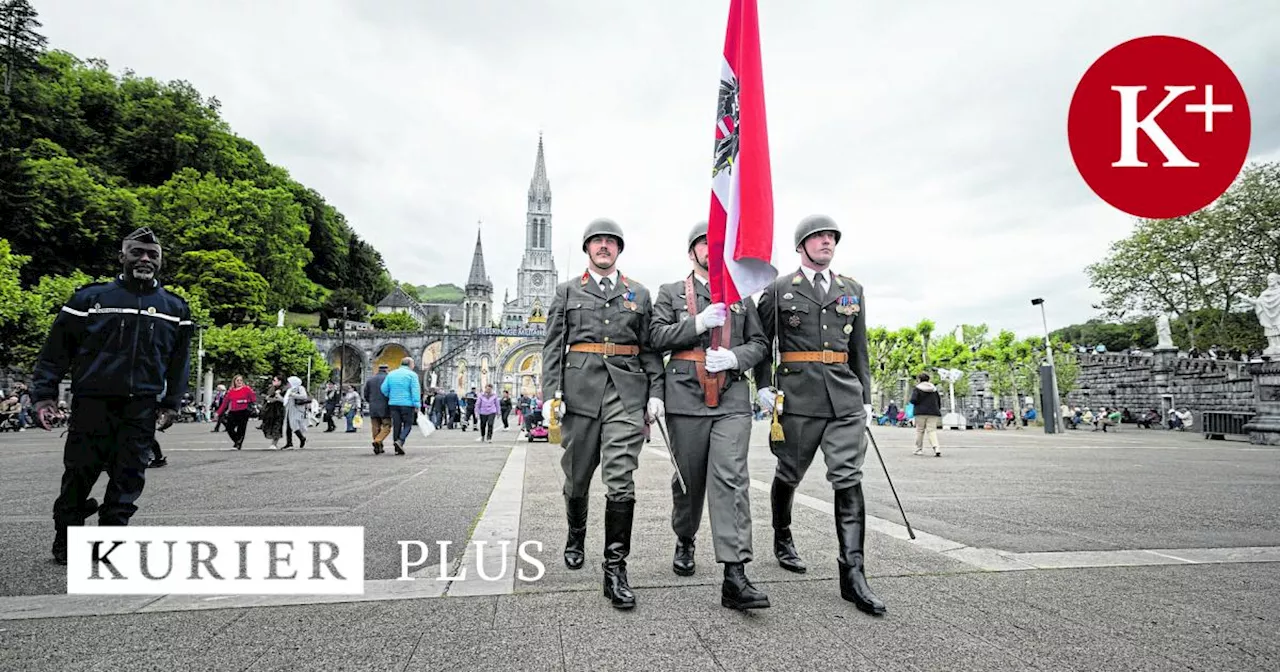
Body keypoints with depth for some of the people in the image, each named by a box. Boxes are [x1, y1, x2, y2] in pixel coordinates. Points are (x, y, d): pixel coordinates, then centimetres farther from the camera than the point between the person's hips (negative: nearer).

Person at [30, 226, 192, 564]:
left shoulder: (175, 307, 9)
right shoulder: (90, 297, 3)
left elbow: (180, 361, 12)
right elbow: (56, 349, 4)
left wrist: (171, 403, 8)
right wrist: (45, 393, -2)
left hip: (142, 407, 2)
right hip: (92, 402, -1)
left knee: (129, 477, 3)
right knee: (79, 473, 4)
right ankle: (65, 542, 21)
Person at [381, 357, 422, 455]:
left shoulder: (391, 374, 11)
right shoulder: (412, 375, -4)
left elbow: (384, 389, 5)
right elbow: (415, 391, -12)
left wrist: (391, 398, 19)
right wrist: (416, 405, -12)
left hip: (393, 404, 5)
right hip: (407, 404, -5)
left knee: (396, 425, 8)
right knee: (407, 425, 5)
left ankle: (397, 449, 9)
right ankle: (400, 441, -18)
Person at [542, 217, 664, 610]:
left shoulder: (639, 294, 14)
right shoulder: (567, 291, 12)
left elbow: (651, 348, 11)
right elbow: (553, 345, 5)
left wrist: (656, 392, 1)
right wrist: (551, 393, -5)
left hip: (627, 392, 0)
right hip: (580, 390, 1)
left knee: (620, 481, -9)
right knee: (577, 477, 12)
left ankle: (615, 569, -1)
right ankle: (576, 538, 40)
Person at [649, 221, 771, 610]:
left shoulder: (741, 296, 17)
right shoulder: (671, 292, 12)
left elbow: (759, 344, 13)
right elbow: (656, 337, -1)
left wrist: (733, 357, -8)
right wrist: (699, 323, -12)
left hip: (732, 398, 1)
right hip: (686, 398, 0)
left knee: (732, 479, -11)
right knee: (688, 479, 10)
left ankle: (734, 577, -13)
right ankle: (685, 542, 36)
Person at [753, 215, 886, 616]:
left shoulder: (852, 290, 15)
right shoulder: (778, 289, 4)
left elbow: (859, 350, 17)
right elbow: (761, 341, 6)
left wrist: (865, 398, 13)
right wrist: (764, 385, -5)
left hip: (845, 398, 3)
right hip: (797, 397, -2)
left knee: (849, 479, -6)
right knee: (789, 474, 11)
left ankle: (853, 573, -3)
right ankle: (782, 539, 36)